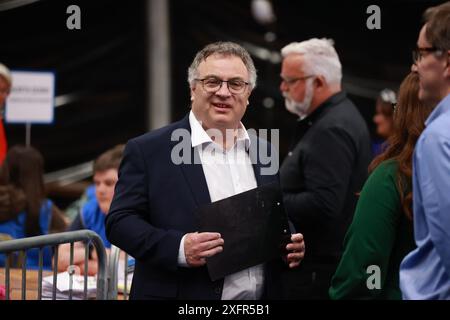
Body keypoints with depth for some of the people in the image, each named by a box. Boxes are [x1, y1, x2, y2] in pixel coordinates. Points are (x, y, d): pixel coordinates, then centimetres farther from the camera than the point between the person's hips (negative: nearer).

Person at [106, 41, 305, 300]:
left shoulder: (263, 151, 9)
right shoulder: (148, 150, -5)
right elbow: (120, 221, -9)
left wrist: (291, 245, -4)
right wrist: (178, 248, -23)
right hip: (181, 293, -4)